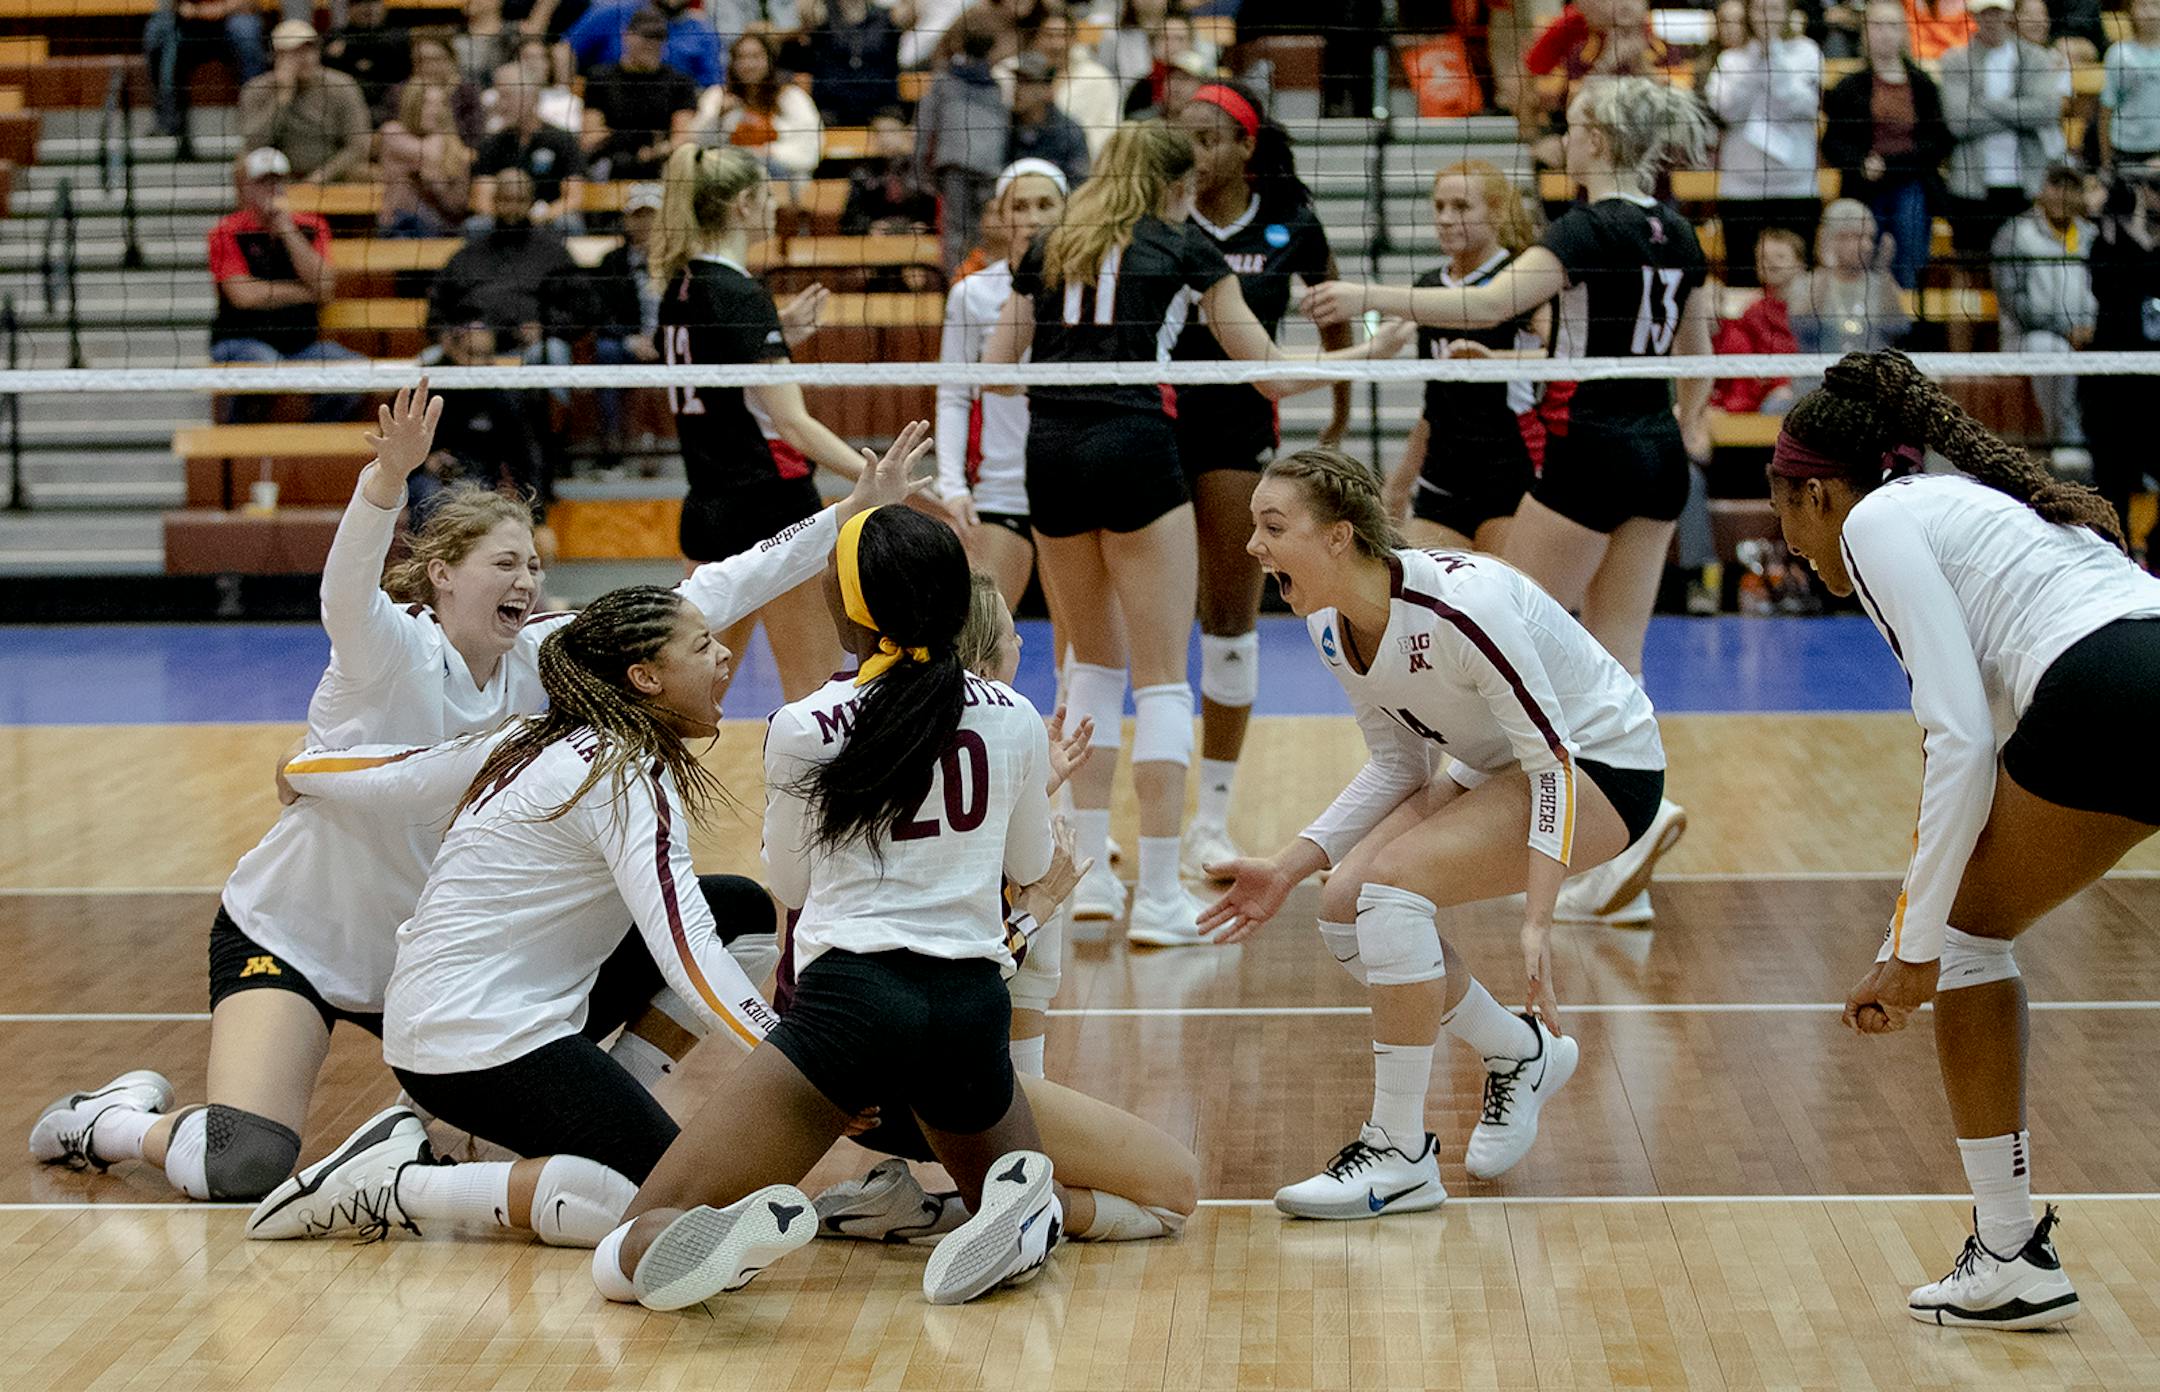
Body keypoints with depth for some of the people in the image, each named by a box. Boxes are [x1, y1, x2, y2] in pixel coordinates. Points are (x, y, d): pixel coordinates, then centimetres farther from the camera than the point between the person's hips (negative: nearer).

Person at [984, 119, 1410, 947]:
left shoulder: (1049, 248, 17)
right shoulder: (1186, 247, 7)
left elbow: (995, 368, 15)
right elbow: (1269, 373, 6)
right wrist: (1365, 353, 20)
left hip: (1051, 452, 4)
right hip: (1134, 449, -4)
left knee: (1093, 662, 20)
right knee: (1163, 676, -2)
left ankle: (1089, 870, 18)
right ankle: (1158, 898, -8)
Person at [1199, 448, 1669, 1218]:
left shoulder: (1459, 605, -32)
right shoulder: (1333, 627, -6)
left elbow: (1553, 761, -28)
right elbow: (1400, 765, 6)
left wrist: (1536, 925, -34)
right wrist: (1287, 866, -4)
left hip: (1602, 762, -8)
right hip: (1496, 766, 9)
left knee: (1394, 880, -26)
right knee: (1345, 905, -8)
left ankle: (1401, 1156, -17)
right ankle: (1522, 1054, 15)